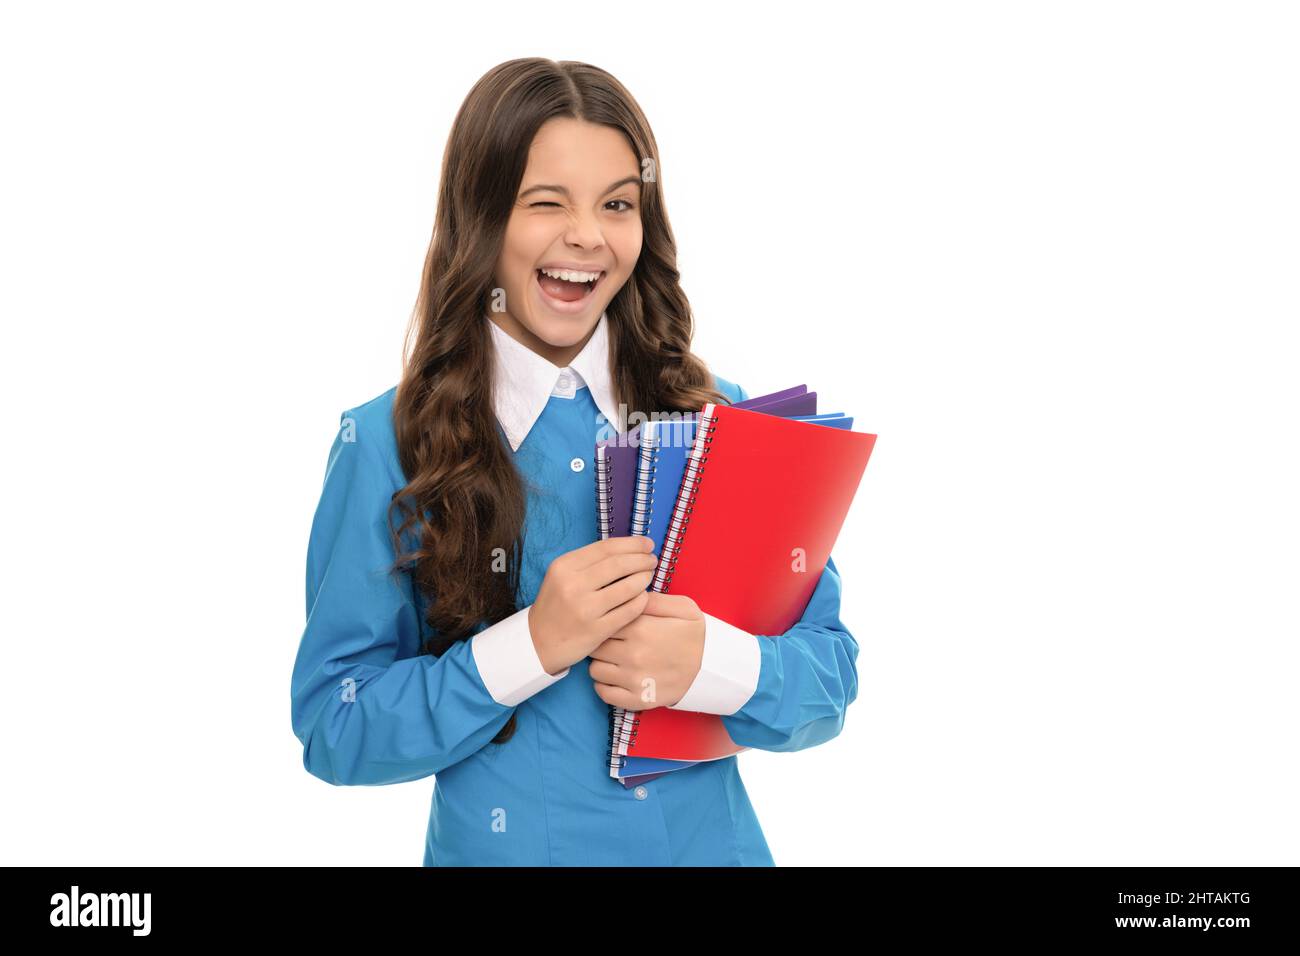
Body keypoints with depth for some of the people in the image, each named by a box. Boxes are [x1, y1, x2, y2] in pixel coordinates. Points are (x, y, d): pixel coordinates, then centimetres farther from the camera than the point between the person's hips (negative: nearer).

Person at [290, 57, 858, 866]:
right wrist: (531, 646, -24)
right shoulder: (388, 444, -11)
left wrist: (712, 664, -24)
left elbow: (830, 679, -4)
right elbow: (332, 729, -11)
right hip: (500, 845, -1)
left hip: (713, 841, 2)